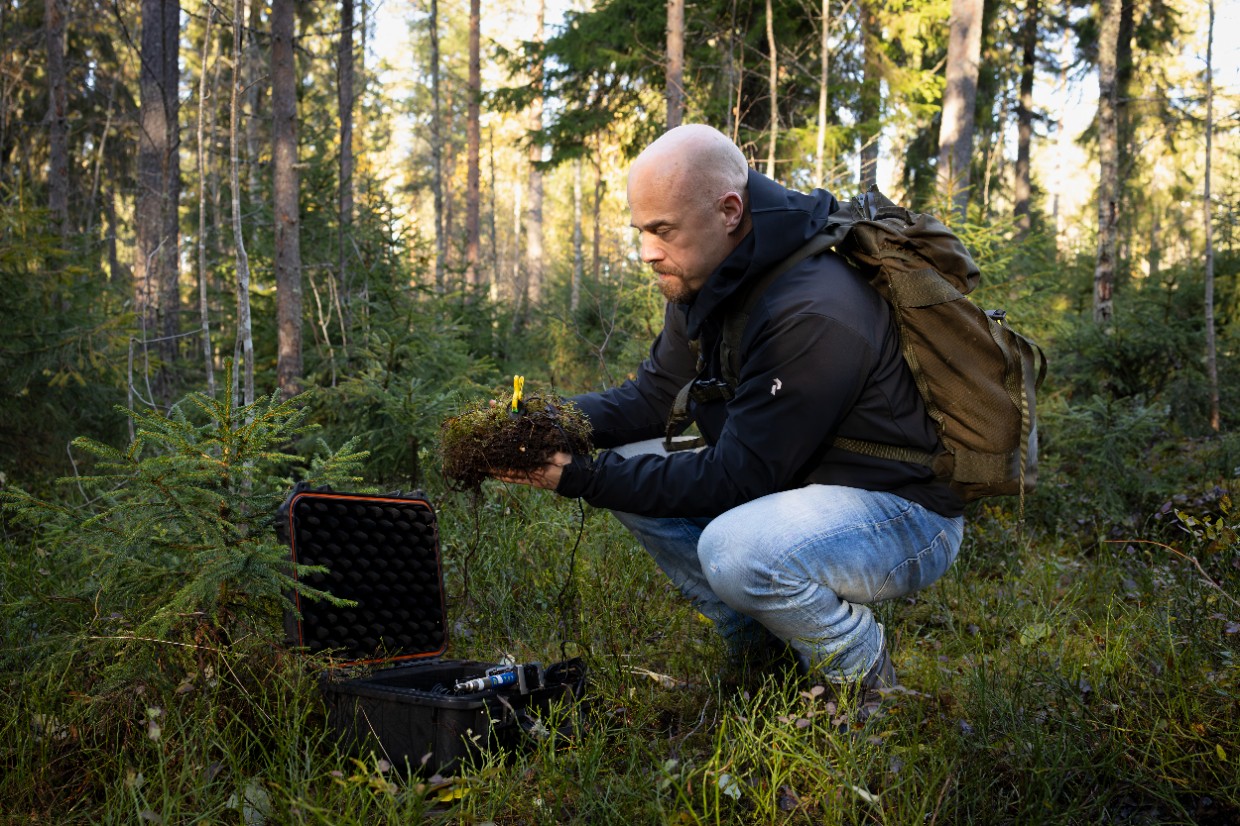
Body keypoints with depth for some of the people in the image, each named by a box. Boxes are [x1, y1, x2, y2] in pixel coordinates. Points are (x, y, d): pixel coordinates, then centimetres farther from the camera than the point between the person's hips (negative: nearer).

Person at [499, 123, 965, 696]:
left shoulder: (815, 314, -29)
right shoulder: (705, 279, 0)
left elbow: (736, 477, -27)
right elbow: (652, 395, 8)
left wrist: (584, 479, -28)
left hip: (907, 514, -9)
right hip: (796, 483, 9)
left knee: (735, 550, -36)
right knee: (629, 467, 0)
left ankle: (863, 675, -4)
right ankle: (761, 646, 10)